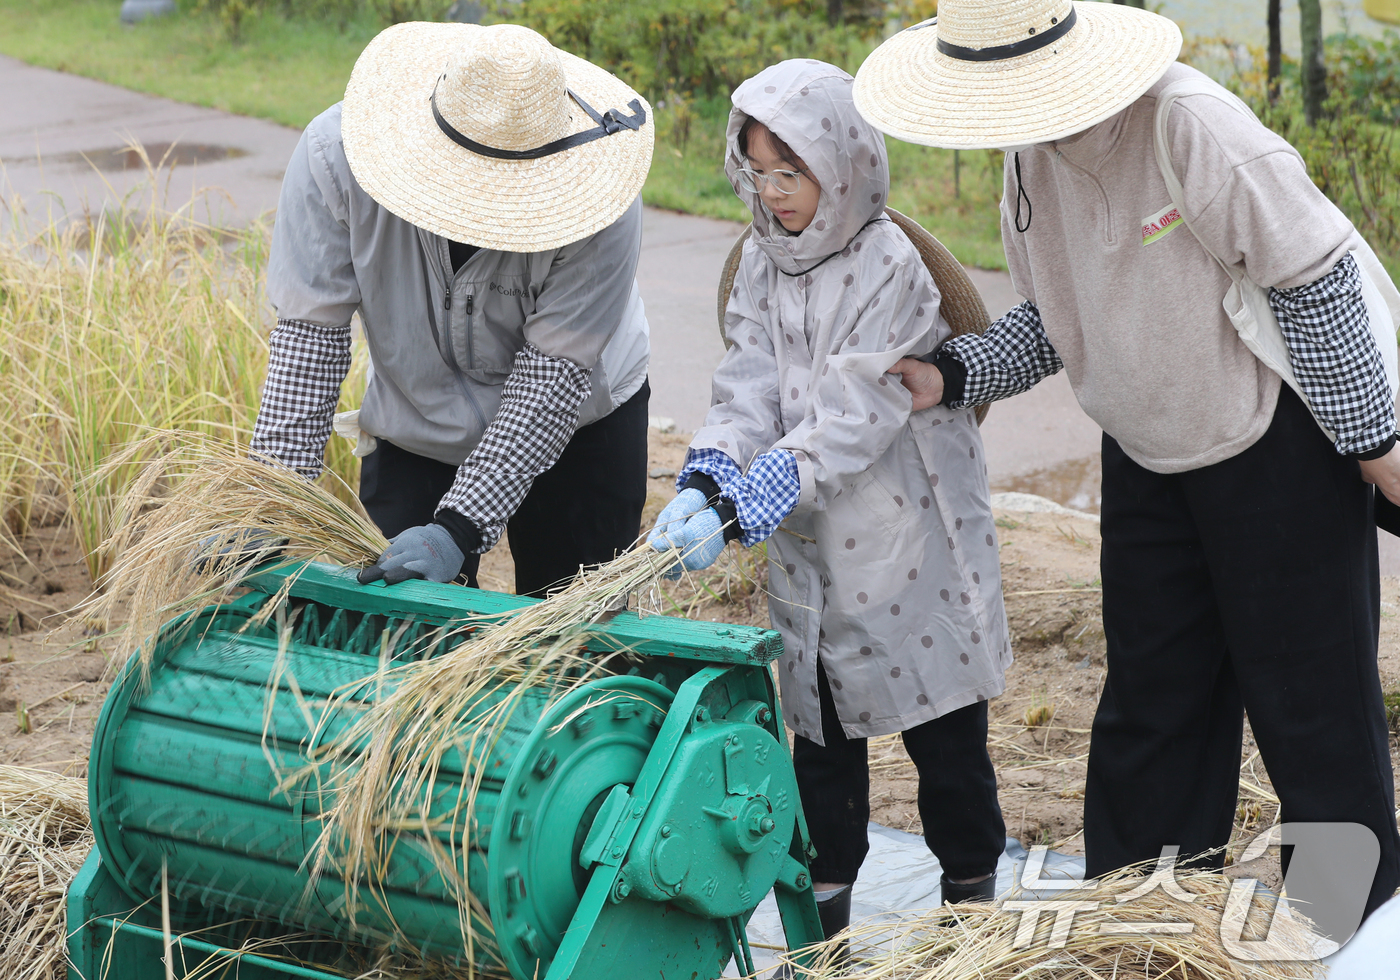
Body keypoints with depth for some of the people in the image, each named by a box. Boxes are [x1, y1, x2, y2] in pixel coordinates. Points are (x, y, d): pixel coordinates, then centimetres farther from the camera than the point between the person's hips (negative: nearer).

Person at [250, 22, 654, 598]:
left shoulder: (595, 201, -31)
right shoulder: (336, 157, -26)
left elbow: (556, 372, -28)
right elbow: (310, 329, -20)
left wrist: (459, 528, -33)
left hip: (579, 425, -1)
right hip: (415, 432, 1)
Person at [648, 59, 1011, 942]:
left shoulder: (890, 265, -17)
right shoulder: (763, 263, 3)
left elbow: (849, 422, -23)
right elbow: (749, 391, -4)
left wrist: (737, 513, -30)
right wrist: (704, 486, -24)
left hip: (911, 543, -6)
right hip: (808, 549, 6)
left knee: (945, 734, 7)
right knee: (822, 733, 13)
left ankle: (971, 894, 23)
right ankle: (824, 919, 23)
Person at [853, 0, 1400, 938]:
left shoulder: (1191, 123, -27)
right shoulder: (1033, 155, -2)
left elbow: (1315, 275, -20)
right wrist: (953, 375, -8)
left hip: (1279, 446, -7)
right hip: (1148, 458, 7)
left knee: (1312, 702, 2)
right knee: (1150, 698, 13)